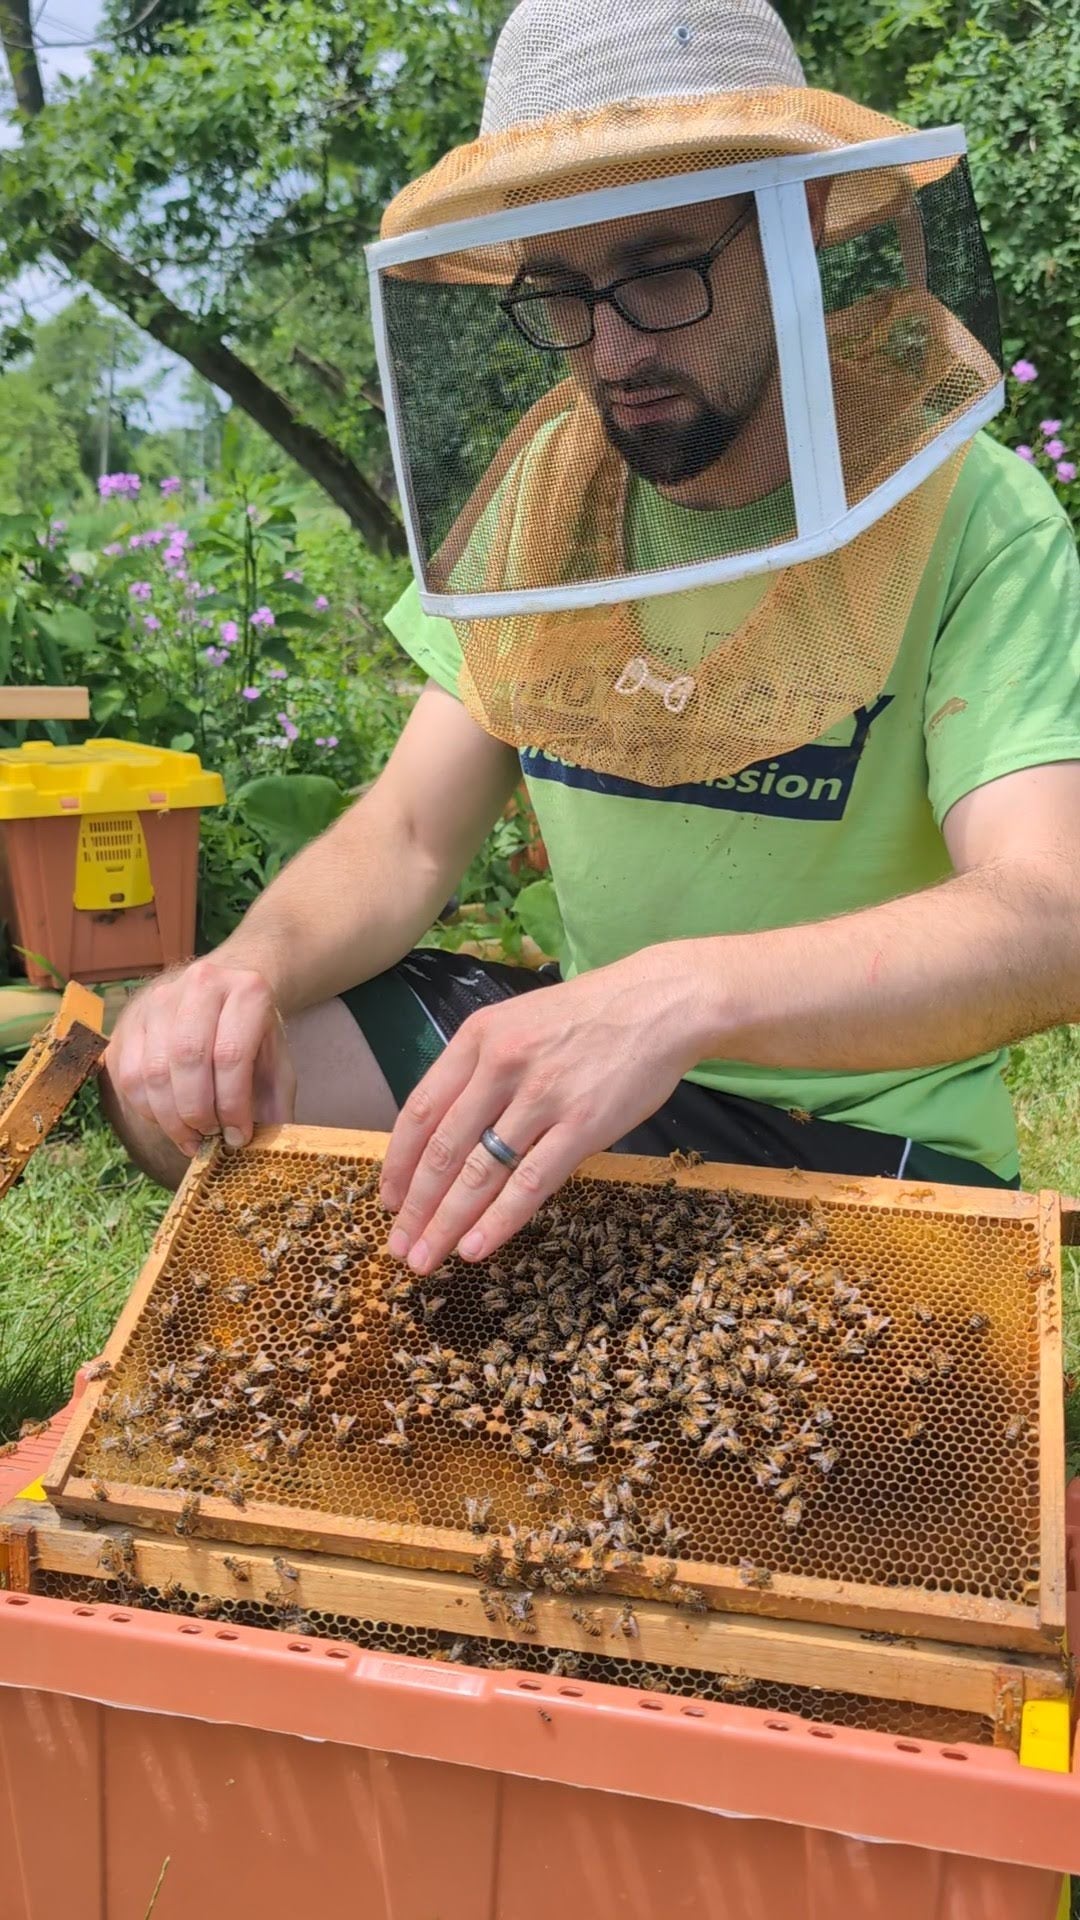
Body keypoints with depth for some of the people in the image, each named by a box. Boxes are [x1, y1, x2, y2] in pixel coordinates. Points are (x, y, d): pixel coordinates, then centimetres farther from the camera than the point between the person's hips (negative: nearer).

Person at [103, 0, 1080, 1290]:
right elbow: (408, 839, -1)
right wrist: (255, 961, -24)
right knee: (177, 1070, -8)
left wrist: (684, 992, -47)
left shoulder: (969, 524, -17)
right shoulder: (544, 501, 0)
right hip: (585, 1068, 5)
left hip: (865, 1136, -4)